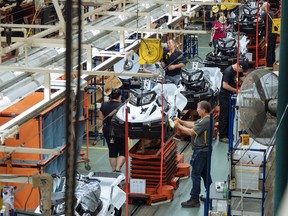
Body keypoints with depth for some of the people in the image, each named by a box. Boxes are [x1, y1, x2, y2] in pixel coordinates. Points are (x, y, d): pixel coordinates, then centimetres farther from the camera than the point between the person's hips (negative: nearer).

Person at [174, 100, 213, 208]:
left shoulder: (205, 121, -23)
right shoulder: (205, 119, 9)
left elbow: (192, 132, -23)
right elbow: (193, 124, 16)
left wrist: (179, 126, -12)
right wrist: (181, 121, 8)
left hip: (201, 151, -10)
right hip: (205, 150, 10)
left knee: (195, 175, -5)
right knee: (205, 174, 18)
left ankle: (194, 200, -2)